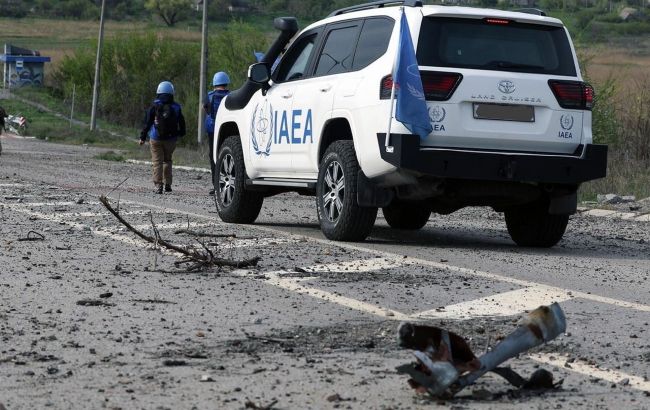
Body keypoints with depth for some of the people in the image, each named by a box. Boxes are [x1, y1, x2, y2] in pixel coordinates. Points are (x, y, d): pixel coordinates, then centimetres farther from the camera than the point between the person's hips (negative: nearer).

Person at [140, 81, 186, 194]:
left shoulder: (154, 106, -7)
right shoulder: (176, 107, 1)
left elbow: (147, 122, -7)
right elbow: (182, 124, 9)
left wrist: (142, 137, -1)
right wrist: (180, 134, 27)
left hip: (156, 139, -3)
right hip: (171, 139, 3)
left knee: (157, 162, 1)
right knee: (167, 160, 18)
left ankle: (158, 186, -8)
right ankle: (167, 184, 12)